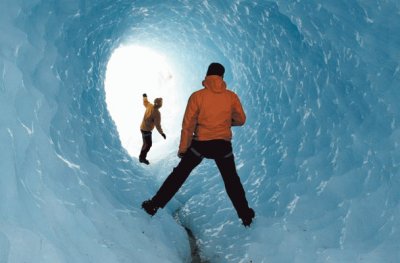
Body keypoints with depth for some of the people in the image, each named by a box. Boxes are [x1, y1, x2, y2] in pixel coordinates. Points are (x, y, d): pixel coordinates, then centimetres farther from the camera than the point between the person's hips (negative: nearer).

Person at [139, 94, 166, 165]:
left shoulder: (149, 106, -4)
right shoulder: (157, 113, -26)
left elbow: (145, 102, 19)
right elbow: (157, 124, -27)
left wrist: (144, 97, 40)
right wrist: (162, 133, -20)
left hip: (143, 127, 9)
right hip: (146, 129, -9)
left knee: (146, 143, 19)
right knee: (148, 144, -2)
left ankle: (141, 157, 27)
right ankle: (142, 158, 2)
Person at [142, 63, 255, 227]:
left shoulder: (197, 96, -9)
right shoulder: (231, 96, -4)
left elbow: (188, 124, -8)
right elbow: (241, 120, 6)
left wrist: (183, 148, 0)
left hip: (200, 144, -1)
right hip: (223, 145, 1)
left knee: (179, 175, 12)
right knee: (232, 181, 17)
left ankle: (155, 205, 13)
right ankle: (246, 216, 22)